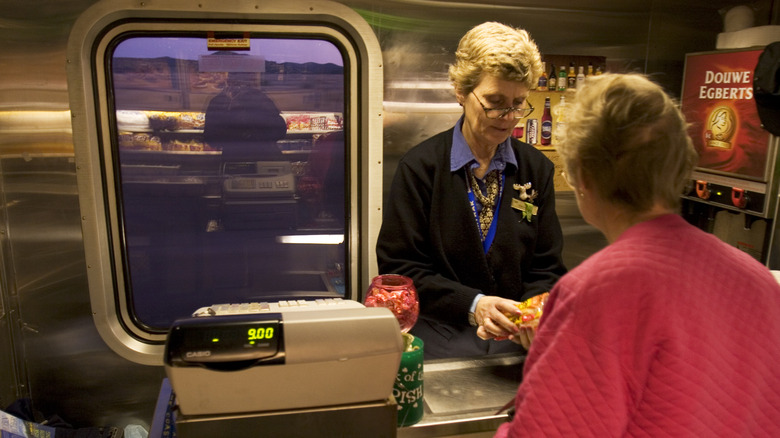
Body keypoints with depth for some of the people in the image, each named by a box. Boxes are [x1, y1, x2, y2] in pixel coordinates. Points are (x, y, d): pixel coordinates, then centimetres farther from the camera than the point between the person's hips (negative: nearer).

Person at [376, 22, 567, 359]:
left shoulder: (537, 169, 8)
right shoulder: (420, 166, -3)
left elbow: (546, 267, 10)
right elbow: (399, 267, -5)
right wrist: (472, 305, -18)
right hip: (439, 343, -3)